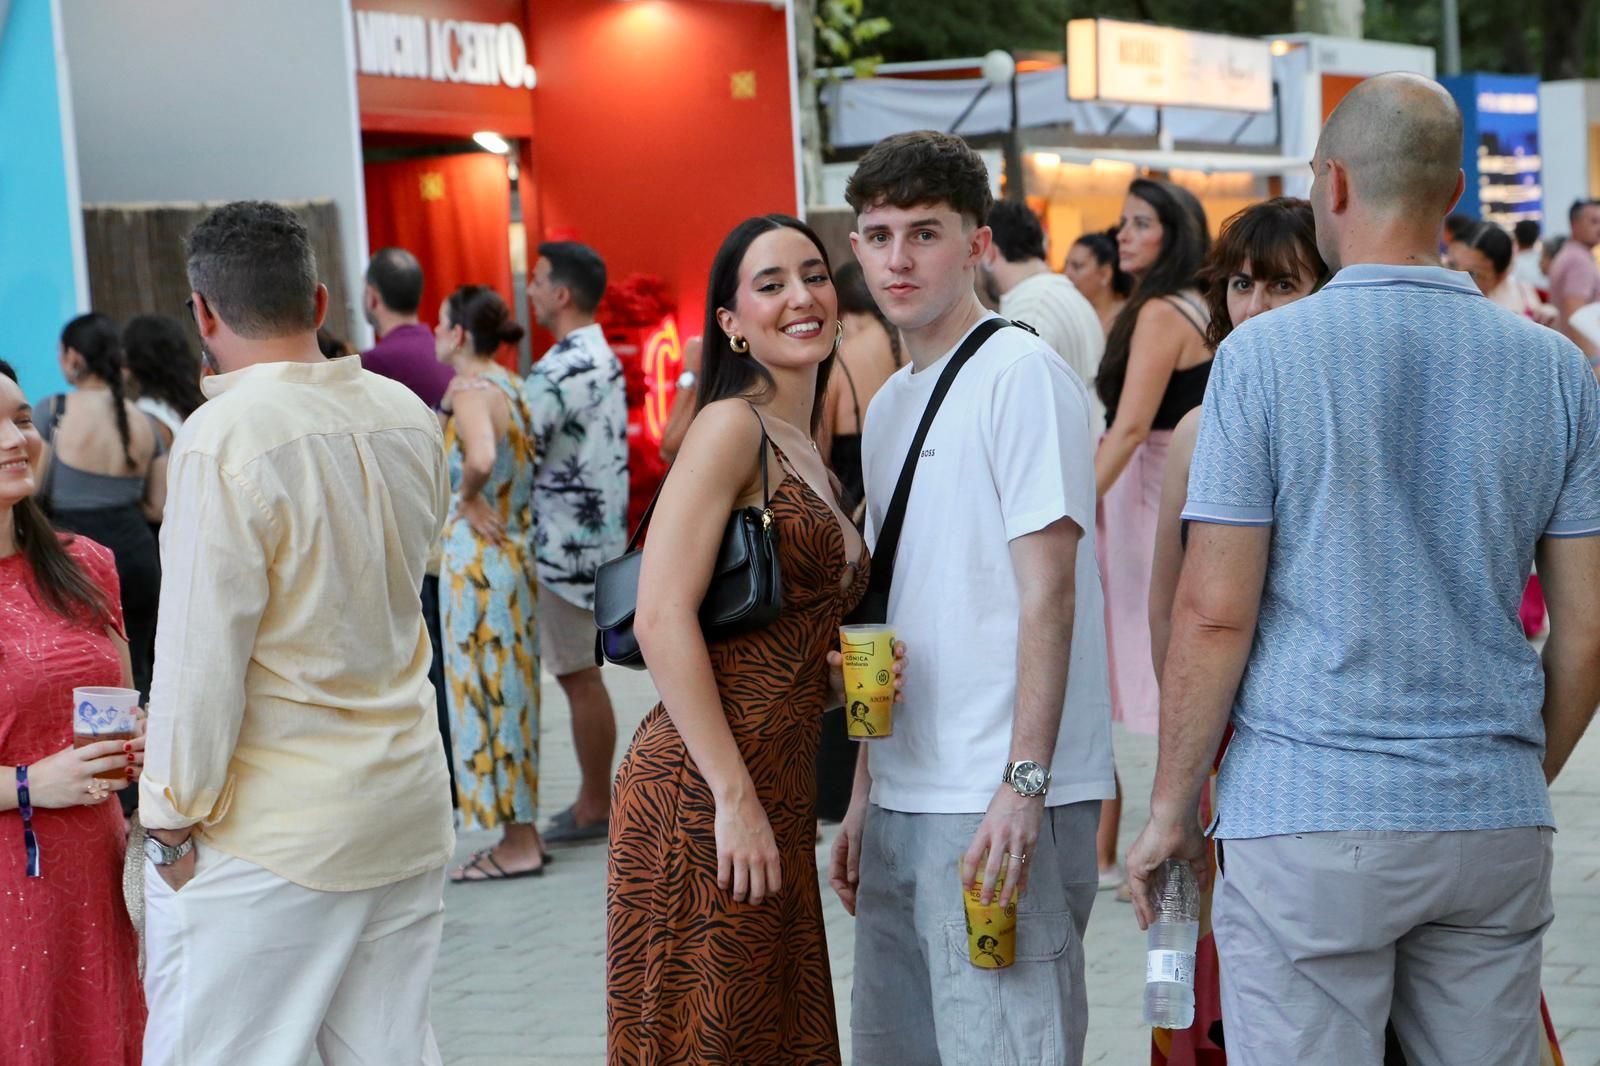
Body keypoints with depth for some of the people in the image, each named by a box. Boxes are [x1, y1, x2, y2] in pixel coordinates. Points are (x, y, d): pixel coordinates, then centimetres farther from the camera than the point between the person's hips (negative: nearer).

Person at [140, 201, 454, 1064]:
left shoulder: (224, 438, -17)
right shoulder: (410, 419, 5)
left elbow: (202, 654, -16)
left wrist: (175, 820, -7)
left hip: (270, 833, -7)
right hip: (406, 808, 7)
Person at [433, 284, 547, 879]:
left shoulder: (470, 391, -16)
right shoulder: (505, 384, 12)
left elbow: (481, 458, -36)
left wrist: (469, 498, -18)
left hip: (479, 556, -9)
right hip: (510, 551, 9)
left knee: (489, 691, -2)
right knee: (507, 689, 14)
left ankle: (517, 843, 3)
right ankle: (522, 833, 21)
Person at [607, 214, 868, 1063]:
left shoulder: (802, 453, 18)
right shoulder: (732, 427, -9)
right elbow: (662, 618, -18)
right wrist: (735, 798, -20)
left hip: (774, 795, 9)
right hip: (704, 799, -9)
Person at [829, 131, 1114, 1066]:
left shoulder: (1020, 375, -8)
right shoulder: (888, 405, 16)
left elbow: (1048, 593, -15)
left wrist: (1022, 785, -20)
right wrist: (864, 796, 18)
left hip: (1000, 804, -8)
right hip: (905, 799, 8)